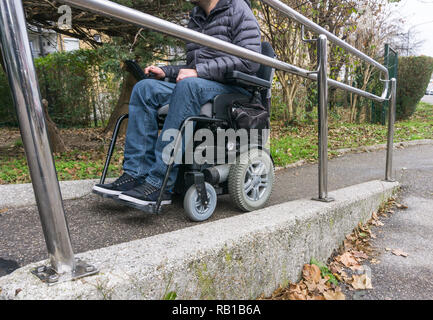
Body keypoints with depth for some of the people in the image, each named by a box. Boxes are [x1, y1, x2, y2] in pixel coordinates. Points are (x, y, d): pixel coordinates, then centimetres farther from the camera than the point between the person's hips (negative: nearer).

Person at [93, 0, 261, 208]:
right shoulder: (196, 18, 25)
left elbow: (249, 60, -13)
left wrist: (199, 71, -18)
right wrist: (165, 72, 10)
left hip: (232, 89, -7)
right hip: (194, 88, 7)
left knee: (189, 86, -35)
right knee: (145, 87, -12)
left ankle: (159, 183, -35)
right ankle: (135, 174, -19)